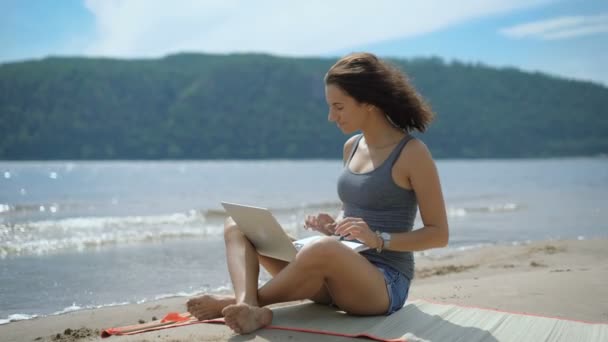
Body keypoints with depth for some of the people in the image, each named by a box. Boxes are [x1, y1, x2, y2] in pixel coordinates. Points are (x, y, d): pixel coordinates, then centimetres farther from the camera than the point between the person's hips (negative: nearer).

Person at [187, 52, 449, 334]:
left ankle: (236, 303, -19)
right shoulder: (352, 147, 12)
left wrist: (379, 239, -19)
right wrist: (334, 227, 1)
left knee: (325, 249, -42)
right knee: (237, 226, -3)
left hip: (385, 283, -7)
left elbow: (439, 234, -7)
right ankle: (247, 307, -34)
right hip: (340, 274, 8)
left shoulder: (412, 153, -9)